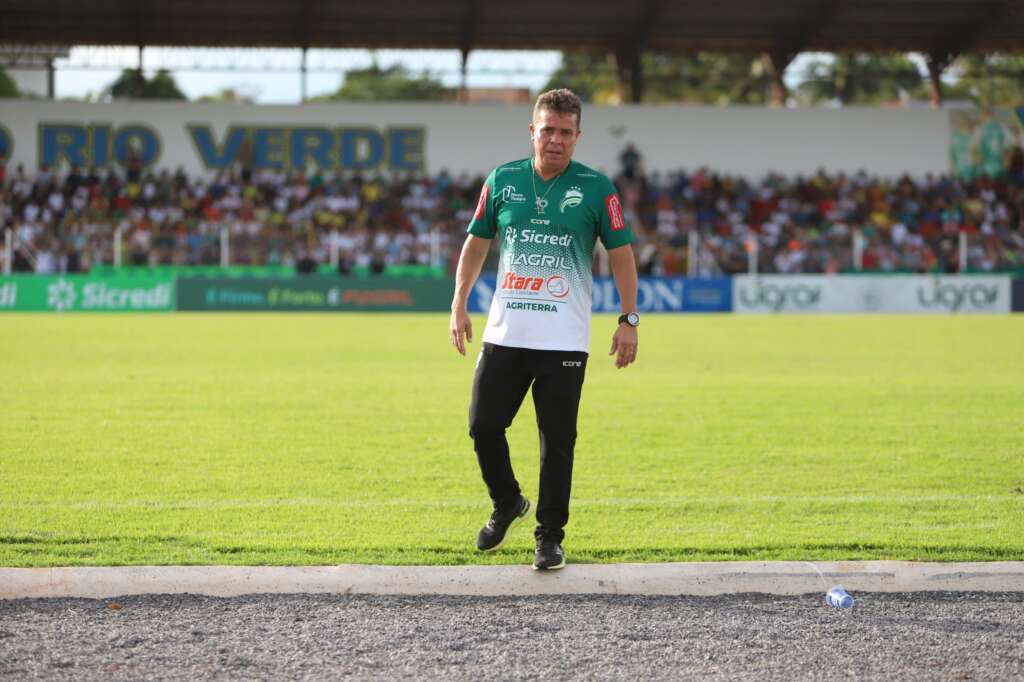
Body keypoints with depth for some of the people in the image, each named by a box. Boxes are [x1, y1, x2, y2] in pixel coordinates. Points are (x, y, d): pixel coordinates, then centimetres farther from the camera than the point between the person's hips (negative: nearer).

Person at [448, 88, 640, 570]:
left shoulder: (596, 188, -3)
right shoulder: (502, 180, 5)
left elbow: (621, 252, 1)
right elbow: (476, 242, 14)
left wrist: (628, 320, -3)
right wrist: (459, 304, 8)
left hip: (564, 342, -3)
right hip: (504, 332, 3)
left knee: (557, 441, -2)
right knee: (483, 426, 2)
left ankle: (550, 536, 9)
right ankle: (507, 504, 28)